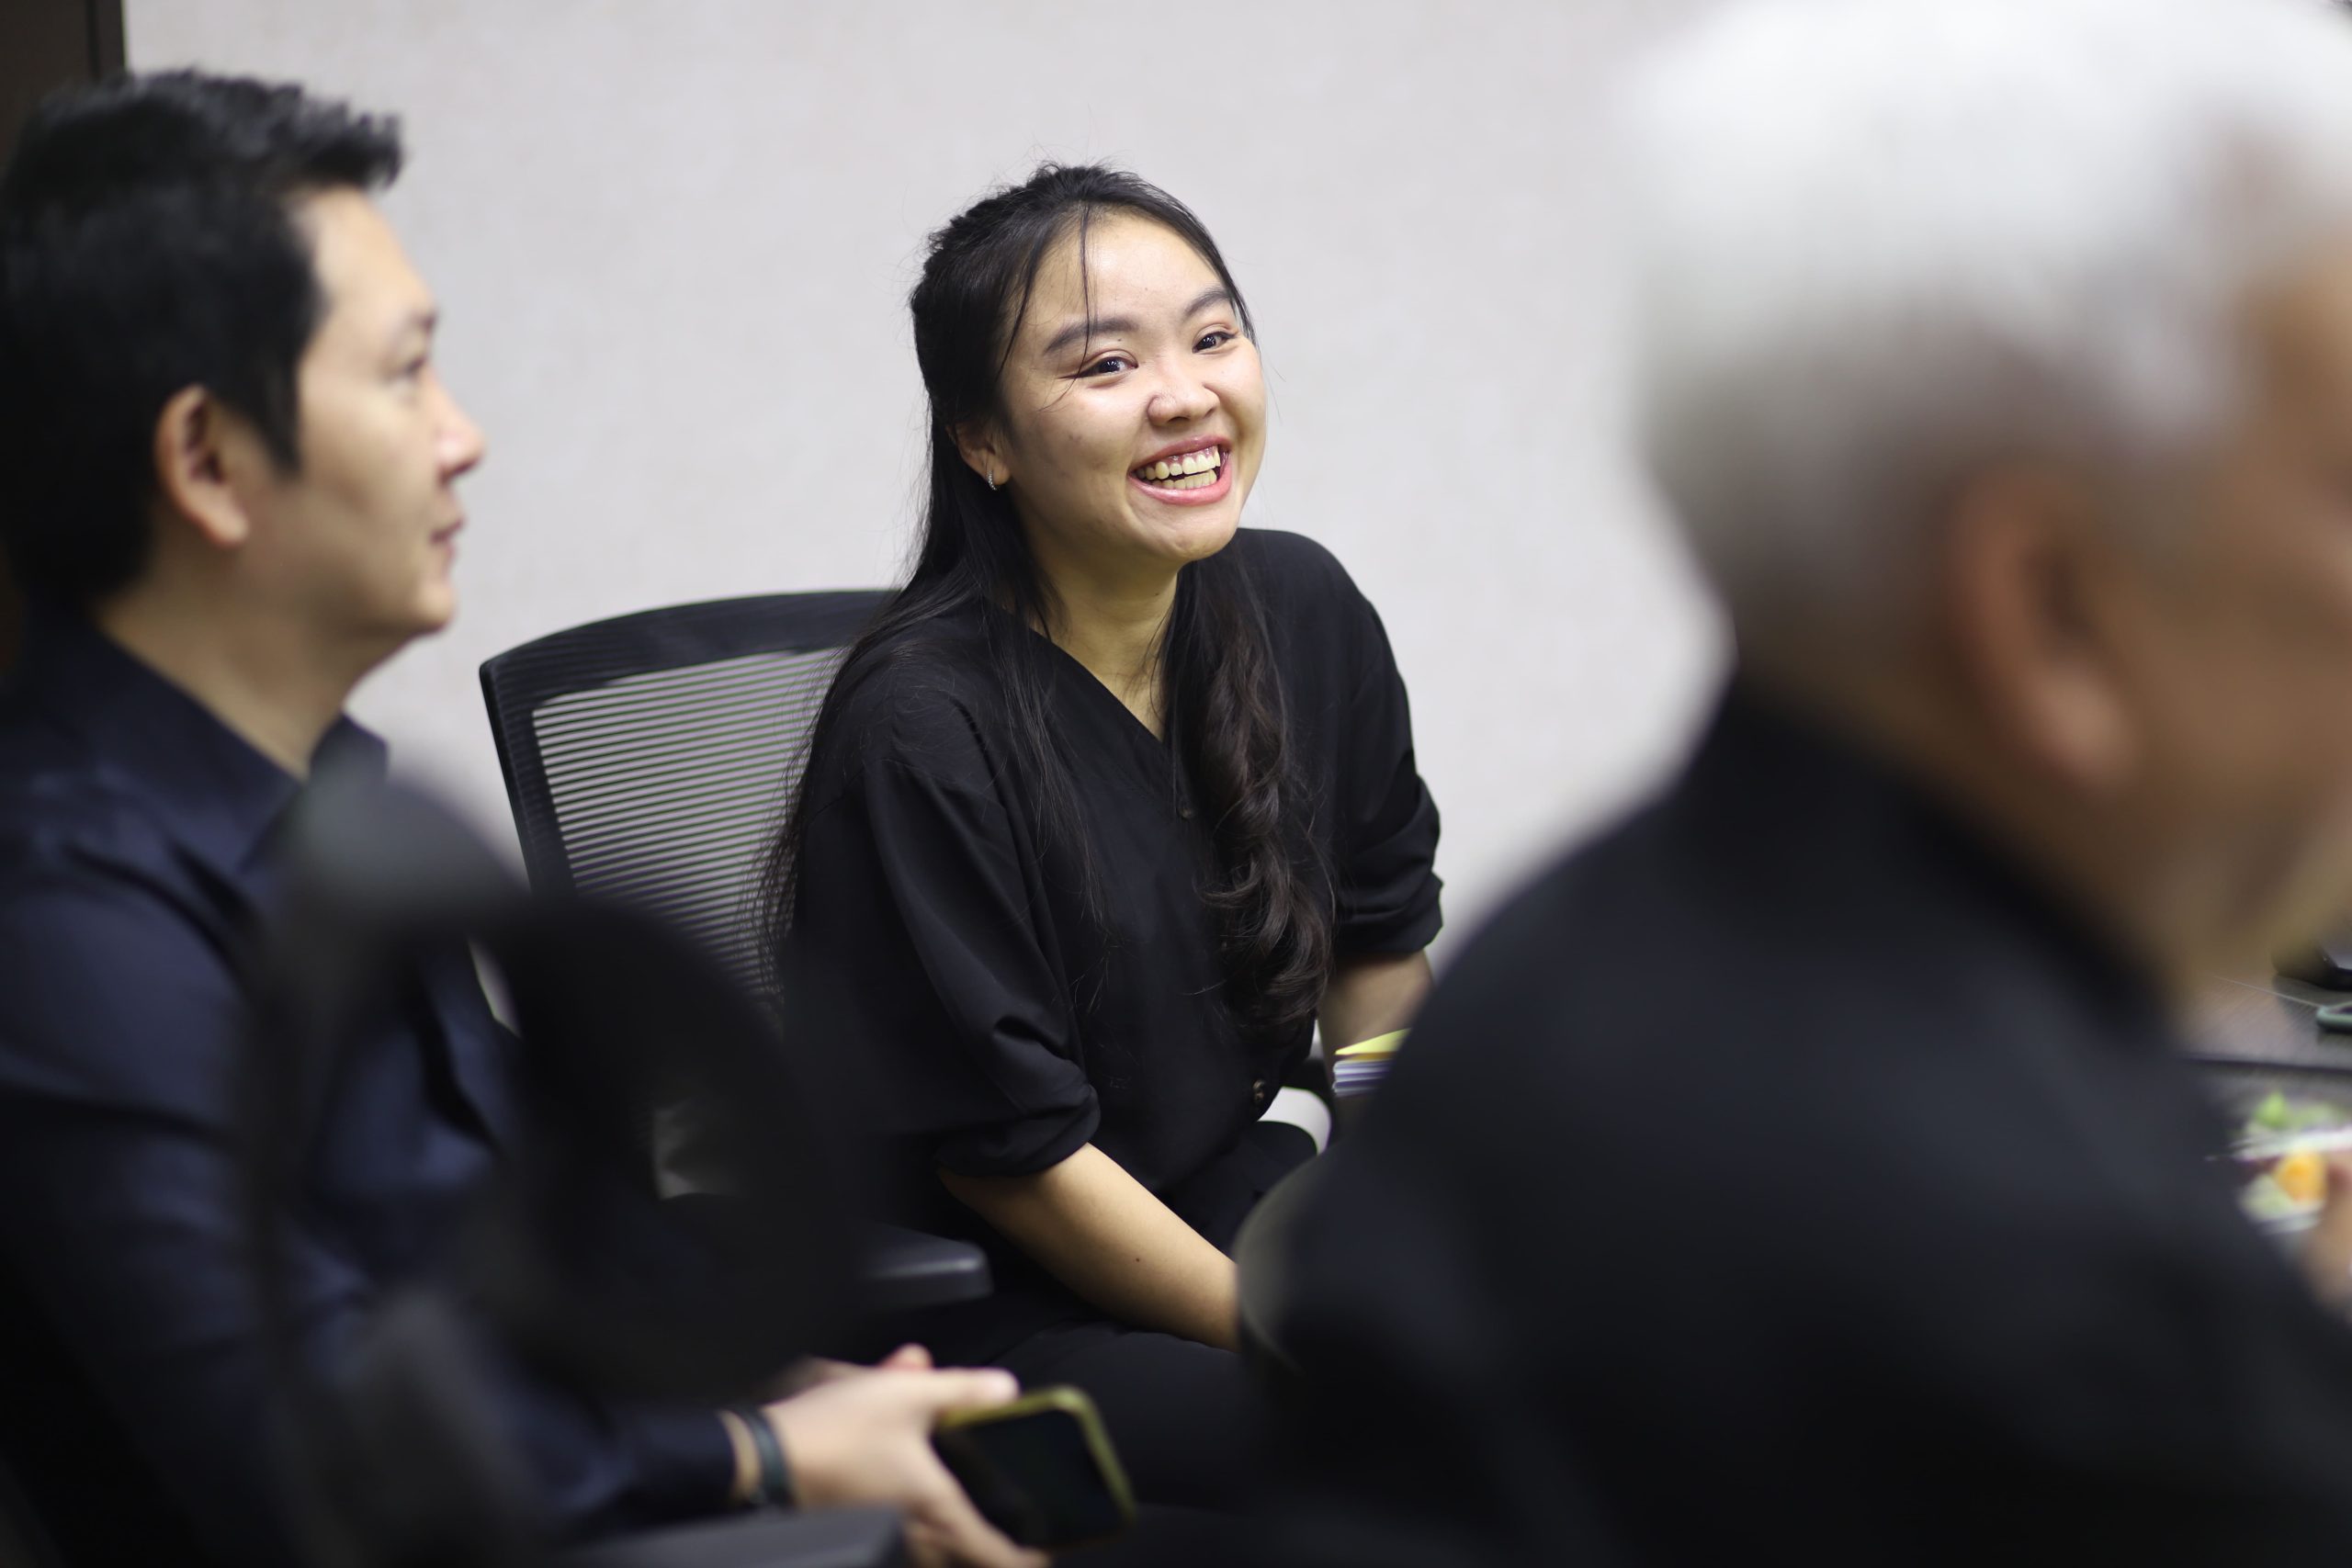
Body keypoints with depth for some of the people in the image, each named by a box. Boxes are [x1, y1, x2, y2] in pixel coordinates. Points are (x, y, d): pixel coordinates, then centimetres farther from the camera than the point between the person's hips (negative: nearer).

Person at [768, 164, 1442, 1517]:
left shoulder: (1302, 613, -1)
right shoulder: (922, 730, -22)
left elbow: (1380, 945, 14)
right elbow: (1012, 1151, -17)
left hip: (1221, 1203, 7)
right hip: (977, 1303, -7)